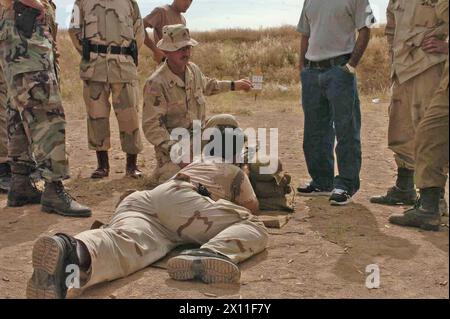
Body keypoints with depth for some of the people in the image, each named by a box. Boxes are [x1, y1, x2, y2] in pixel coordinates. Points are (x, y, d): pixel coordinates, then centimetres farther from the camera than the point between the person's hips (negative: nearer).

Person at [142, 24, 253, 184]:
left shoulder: (193, 69, 3)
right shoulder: (156, 84, -21)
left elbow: (206, 85, 29)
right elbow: (151, 125, -22)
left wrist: (234, 85, 30)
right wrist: (173, 148, -32)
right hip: (171, 142, -6)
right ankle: (161, 171, 12)